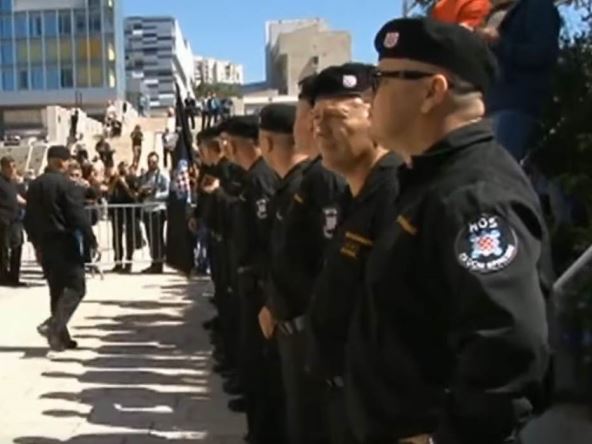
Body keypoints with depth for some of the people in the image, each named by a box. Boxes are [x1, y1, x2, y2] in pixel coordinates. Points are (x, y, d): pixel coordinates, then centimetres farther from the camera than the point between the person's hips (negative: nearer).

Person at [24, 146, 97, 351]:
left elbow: (29, 218, 14)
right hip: (64, 243, -7)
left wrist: (36, 242, 23)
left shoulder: (34, 185, 9)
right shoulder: (65, 184, -13)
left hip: (44, 244, 8)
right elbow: (78, 215, -17)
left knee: (57, 289, 14)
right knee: (76, 287, -2)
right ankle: (55, 327, -19)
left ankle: (61, 336, 16)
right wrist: (91, 240, -10)